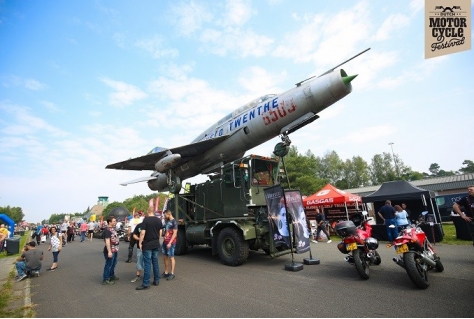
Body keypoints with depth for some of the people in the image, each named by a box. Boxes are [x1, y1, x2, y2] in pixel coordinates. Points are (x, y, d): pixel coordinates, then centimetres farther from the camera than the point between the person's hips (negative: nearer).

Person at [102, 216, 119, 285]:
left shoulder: (113, 228, 10)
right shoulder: (107, 230, -20)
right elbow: (107, 241, -25)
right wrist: (109, 251, -27)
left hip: (114, 250, 10)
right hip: (110, 251, -10)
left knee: (113, 264, 21)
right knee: (108, 265, 0)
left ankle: (112, 276, 36)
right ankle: (105, 280, 11)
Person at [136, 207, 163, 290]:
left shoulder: (145, 219, -13)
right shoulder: (159, 220, 4)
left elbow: (142, 233, -16)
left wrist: (140, 243, -7)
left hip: (147, 245, -5)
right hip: (156, 244, 5)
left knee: (147, 264, -1)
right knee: (155, 262, 13)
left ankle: (146, 284, 4)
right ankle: (156, 281, 20)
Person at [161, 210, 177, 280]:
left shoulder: (174, 222, -12)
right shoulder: (167, 221, 12)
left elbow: (175, 234, -15)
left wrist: (170, 243, -19)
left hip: (170, 242, -8)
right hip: (165, 241, 8)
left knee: (171, 257, 0)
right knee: (165, 257, 11)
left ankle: (172, 273, 8)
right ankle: (166, 272, 22)